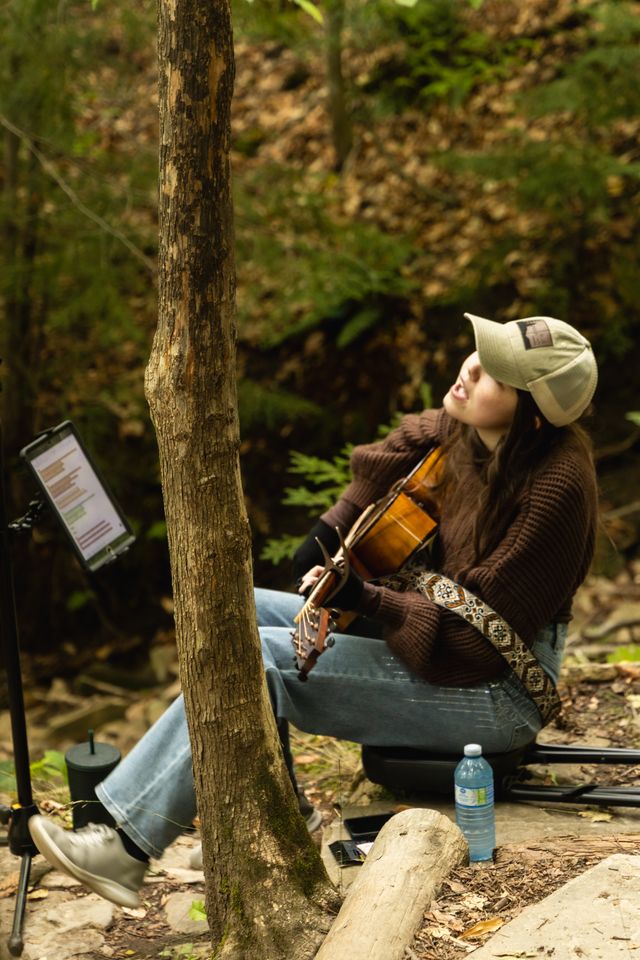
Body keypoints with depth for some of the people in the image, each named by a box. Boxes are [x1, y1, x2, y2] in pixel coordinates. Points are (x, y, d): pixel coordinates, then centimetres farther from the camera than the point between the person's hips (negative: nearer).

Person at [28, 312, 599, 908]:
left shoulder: (556, 484, -25)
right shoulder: (456, 435, -2)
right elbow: (402, 450, 22)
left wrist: (366, 601, -29)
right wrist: (332, 528, 8)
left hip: (497, 688, -9)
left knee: (261, 657, -20)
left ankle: (128, 843, -16)